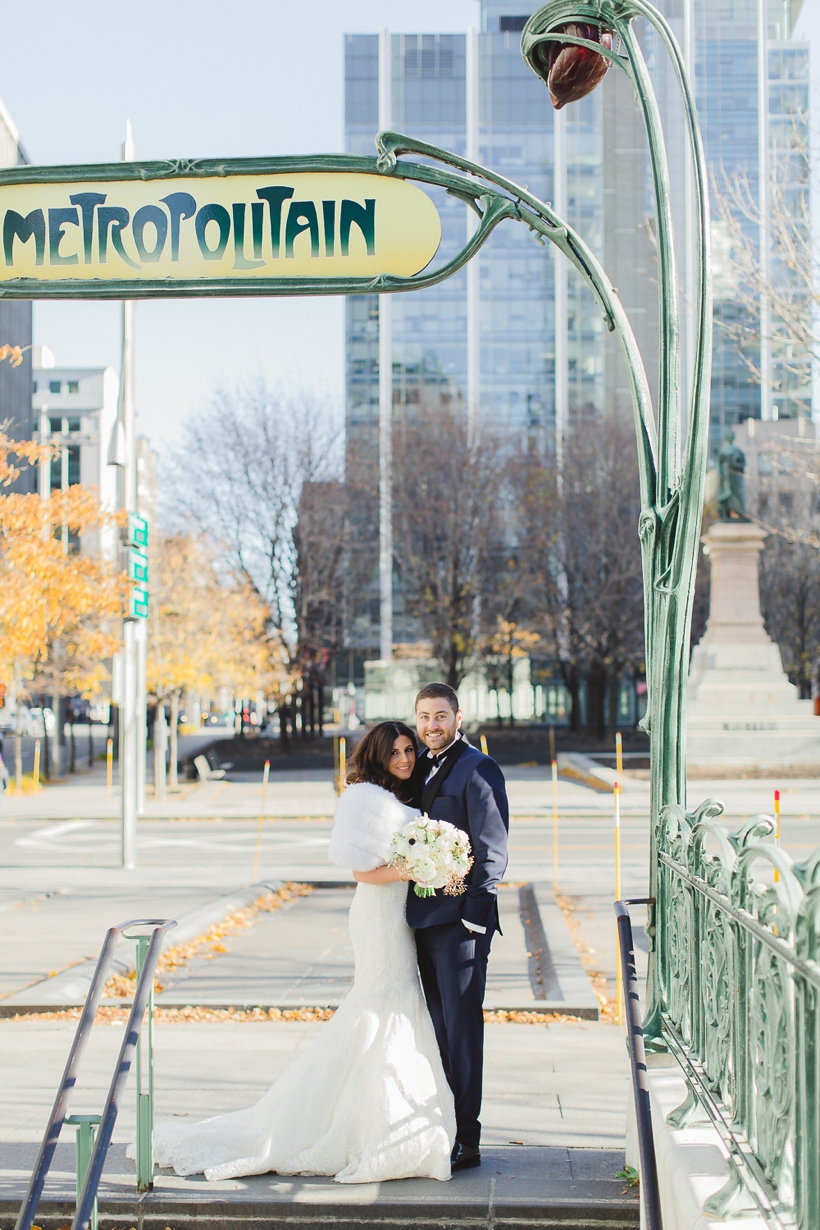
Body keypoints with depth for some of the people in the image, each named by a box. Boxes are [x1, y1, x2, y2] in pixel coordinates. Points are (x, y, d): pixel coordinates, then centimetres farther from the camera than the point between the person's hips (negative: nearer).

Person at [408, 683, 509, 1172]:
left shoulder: (478, 769, -8)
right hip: (422, 916, 8)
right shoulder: (421, 768, 16)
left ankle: (466, 1141, 2)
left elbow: (492, 850, -12)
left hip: (460, 918, -8)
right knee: (435, 1028, 12)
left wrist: (475, 915, -16)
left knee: (462, 1029, -4)